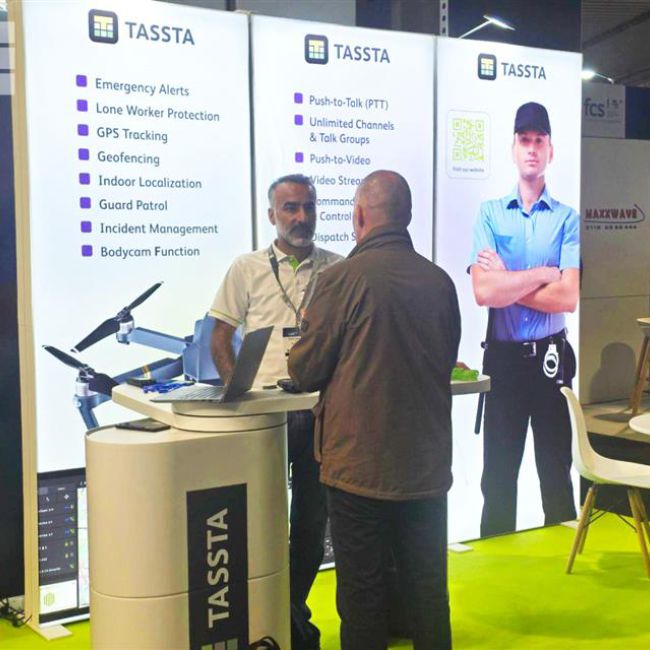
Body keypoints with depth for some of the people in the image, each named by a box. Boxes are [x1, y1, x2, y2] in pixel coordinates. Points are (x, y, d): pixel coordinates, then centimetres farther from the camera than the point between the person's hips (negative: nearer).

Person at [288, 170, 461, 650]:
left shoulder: (343, 278, -14)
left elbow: (305, 370, -7)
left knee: (363, 592, 8)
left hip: (361, 466, -4)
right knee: (428, 589, 15)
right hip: (428, 466, 5)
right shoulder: (440, 281, 0)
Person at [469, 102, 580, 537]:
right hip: (503, 356, 1)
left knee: (556, 466, 11)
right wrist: (541, 274, -11)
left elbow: (568, 297, -13)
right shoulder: (490, 214, 0)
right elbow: (483, 292, -12)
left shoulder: (568, 219, -2)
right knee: (498, 469, 11)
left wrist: (508, 283, -10)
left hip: (551, 357, -1)